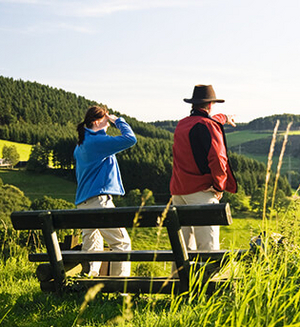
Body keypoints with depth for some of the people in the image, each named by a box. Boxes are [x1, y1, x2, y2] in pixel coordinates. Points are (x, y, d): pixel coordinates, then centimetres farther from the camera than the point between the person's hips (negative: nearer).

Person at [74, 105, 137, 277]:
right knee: (122, 243, -4)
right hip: (99, 200, -10)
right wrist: (119, 120, -2)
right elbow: (130, 139, -13)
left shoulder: (81, 145, 18)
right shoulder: (96, 141, -10)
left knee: (91, 248, 12)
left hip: (83, 201, 10)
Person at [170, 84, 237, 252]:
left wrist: (224, 118, 57)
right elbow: (217, 159, -19)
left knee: (182, 246, 10)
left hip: (178, 191, 8)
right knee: (208, 246, -8)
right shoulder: (209, 126, -9)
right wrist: (219, 186, -5)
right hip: (201, 191, -7)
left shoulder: (181, 125, 16)